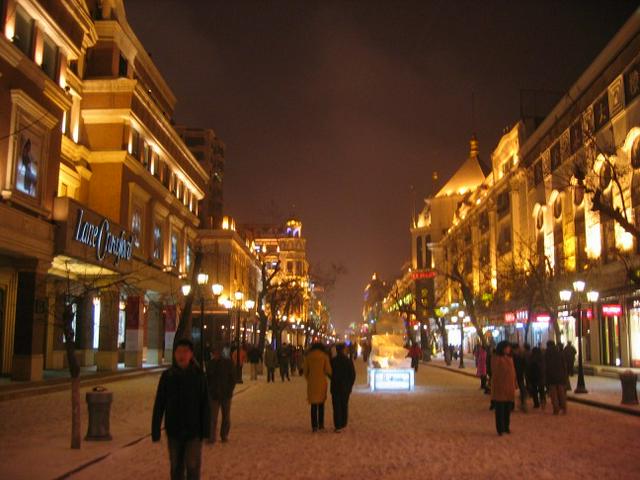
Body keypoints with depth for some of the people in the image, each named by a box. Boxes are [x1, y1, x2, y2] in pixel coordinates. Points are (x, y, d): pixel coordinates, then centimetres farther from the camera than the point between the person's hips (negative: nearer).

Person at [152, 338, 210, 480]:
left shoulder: (198, 375, -7)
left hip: (194, 430, -2)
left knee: (193, 467, 0)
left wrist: (205, 430, -8)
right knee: (176, 466, 13)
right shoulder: (167, 375, -4)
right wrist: (155, 430, -3)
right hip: (173, 430, 2)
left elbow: (204, 404, -5)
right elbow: (159, 405, -1)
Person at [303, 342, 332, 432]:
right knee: (321, 404, 14)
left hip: (312, 383, 1)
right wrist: (330, 375, 16)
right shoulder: (324, 356, -3)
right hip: (322, 382, -1)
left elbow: (306, 371, 6)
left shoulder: (308, 356, 3)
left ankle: (314, 426, 0)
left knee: (313, 405, 5)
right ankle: (321, 424, 17)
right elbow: (328, 370, -7)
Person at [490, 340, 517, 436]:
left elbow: (513, 372, 14)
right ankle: (500, 429, 5)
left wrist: (515, 384, 10)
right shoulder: (496, 358, -9)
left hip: (509, 387, 7)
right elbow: (495, 373, -12)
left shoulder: (509, 358, 12)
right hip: (500, 387, -6)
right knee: (500, 409, -1)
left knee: (508, 409, 12)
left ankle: (506, 427, 23)